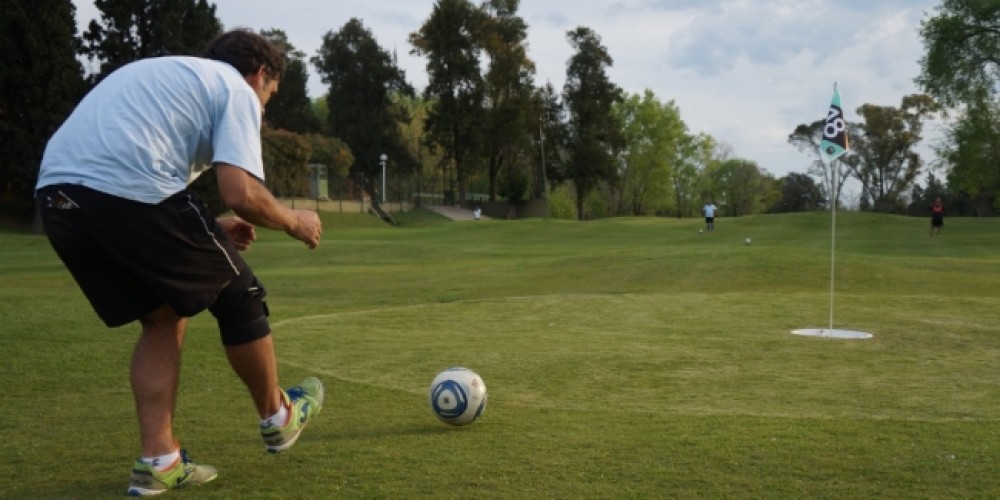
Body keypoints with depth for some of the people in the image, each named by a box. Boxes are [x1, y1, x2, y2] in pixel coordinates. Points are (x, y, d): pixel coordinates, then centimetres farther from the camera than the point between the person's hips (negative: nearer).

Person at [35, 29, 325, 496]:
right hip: (129, 195, -8)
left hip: (56, 195, 8)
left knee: (162, 317, 23)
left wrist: (207, 230, 35)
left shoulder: (162, 73, 33)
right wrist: (294, 221, 14)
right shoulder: (237, 90, 9)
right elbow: (240, 194, -6)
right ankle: (277, 417, 32)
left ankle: (158, 462, 21)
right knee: (236, 296, 14)